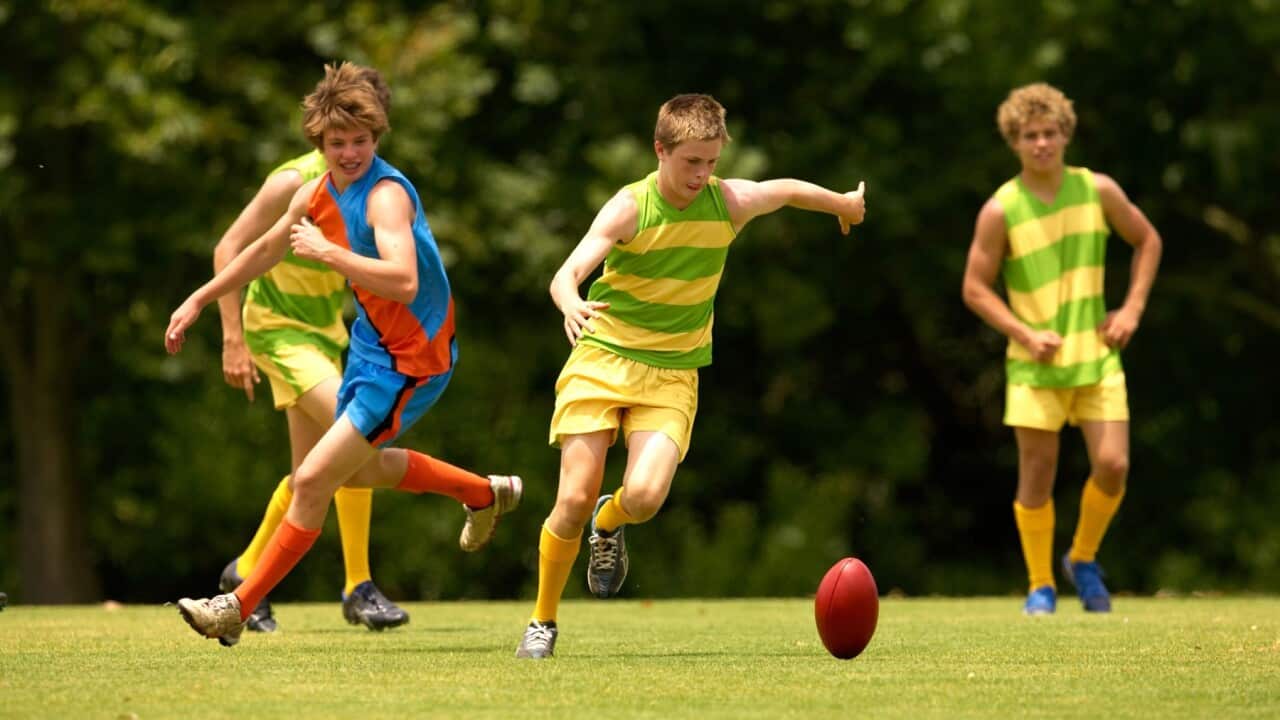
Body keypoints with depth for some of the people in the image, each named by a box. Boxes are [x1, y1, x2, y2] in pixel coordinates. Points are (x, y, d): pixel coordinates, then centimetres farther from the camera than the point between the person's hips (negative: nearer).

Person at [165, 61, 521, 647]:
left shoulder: (386, 194, -25)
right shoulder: (315, 195, 1)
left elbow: (405, 282, -39)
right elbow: (265, 250, 20)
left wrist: (328, 252, -39)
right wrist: (199, 300, 22)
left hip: (411, 361, -10)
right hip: (372, 343, 10)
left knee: (314, 480, -11)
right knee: (358, 468, 29)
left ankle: (239, 606, -3)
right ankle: (487, 494, 47)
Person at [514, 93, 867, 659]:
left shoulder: (729, 203, -5)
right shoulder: (630, 208, -14)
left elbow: (786, 191, 18)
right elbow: (567, 274, -25)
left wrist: (844, 203, 37)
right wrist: (570, 303, -49)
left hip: (672, 374, 2)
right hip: (603, 358, -2)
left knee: (645, 495, -22)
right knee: (574, 500, -9)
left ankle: (609, 525, 17)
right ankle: (543, 622, 13)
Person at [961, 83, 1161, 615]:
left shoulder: (1098, 190, 0)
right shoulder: (1000, 211, -7)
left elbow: (1147, 240, 15)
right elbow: (975, 289, -3)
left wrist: (1131, 310, 4)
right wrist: (1027, 335, -14)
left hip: (1097, 355, 2)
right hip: (1035, 364, -2)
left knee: (1113, 465, -8)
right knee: (1038, 473, -2)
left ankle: (1084, 560, 17)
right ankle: (1041, 586, 13)